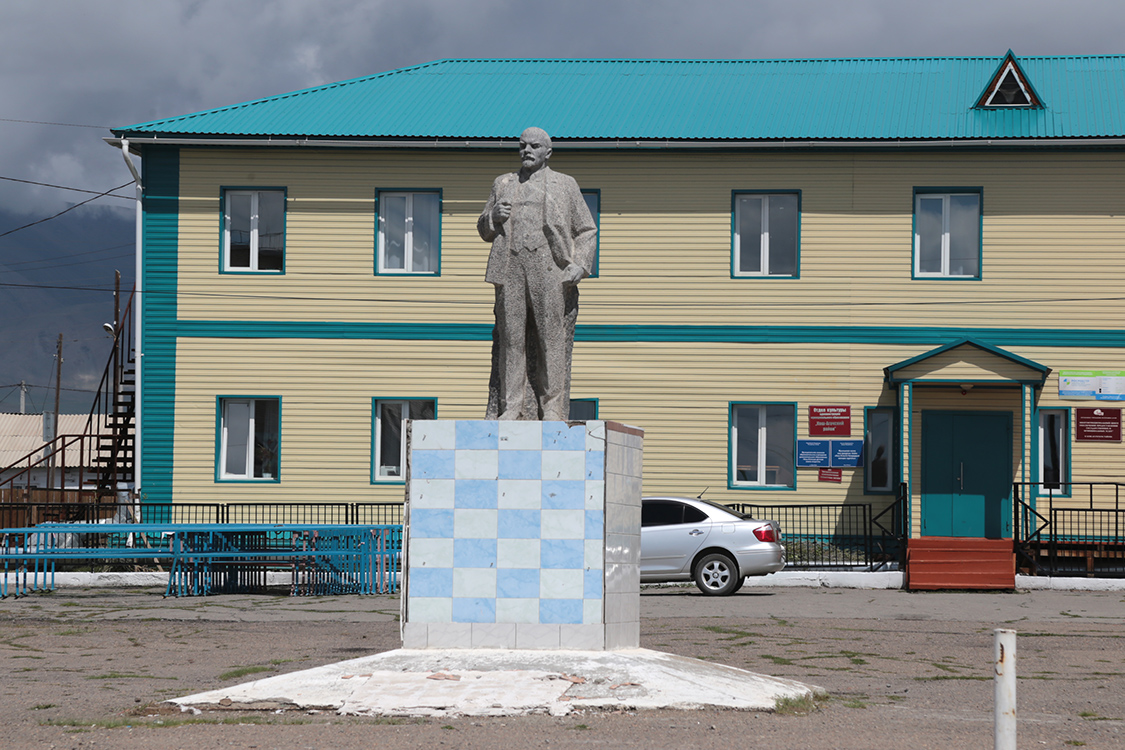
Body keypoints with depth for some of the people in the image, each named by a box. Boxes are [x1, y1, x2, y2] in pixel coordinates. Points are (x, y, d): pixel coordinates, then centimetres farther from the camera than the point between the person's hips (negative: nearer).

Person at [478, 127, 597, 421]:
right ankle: (511, 406, 3)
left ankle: (552, 410, 0)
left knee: (552, 340, -5)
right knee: (511, 340, -1)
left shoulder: (565, 185, 14)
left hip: (551, 274, -2)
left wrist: (580, 264, -4)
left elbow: (586, 231, 13)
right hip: (510, 274, 2)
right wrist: (493, 216, 1)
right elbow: (484, 231, 25)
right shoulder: (503, 183, 21)